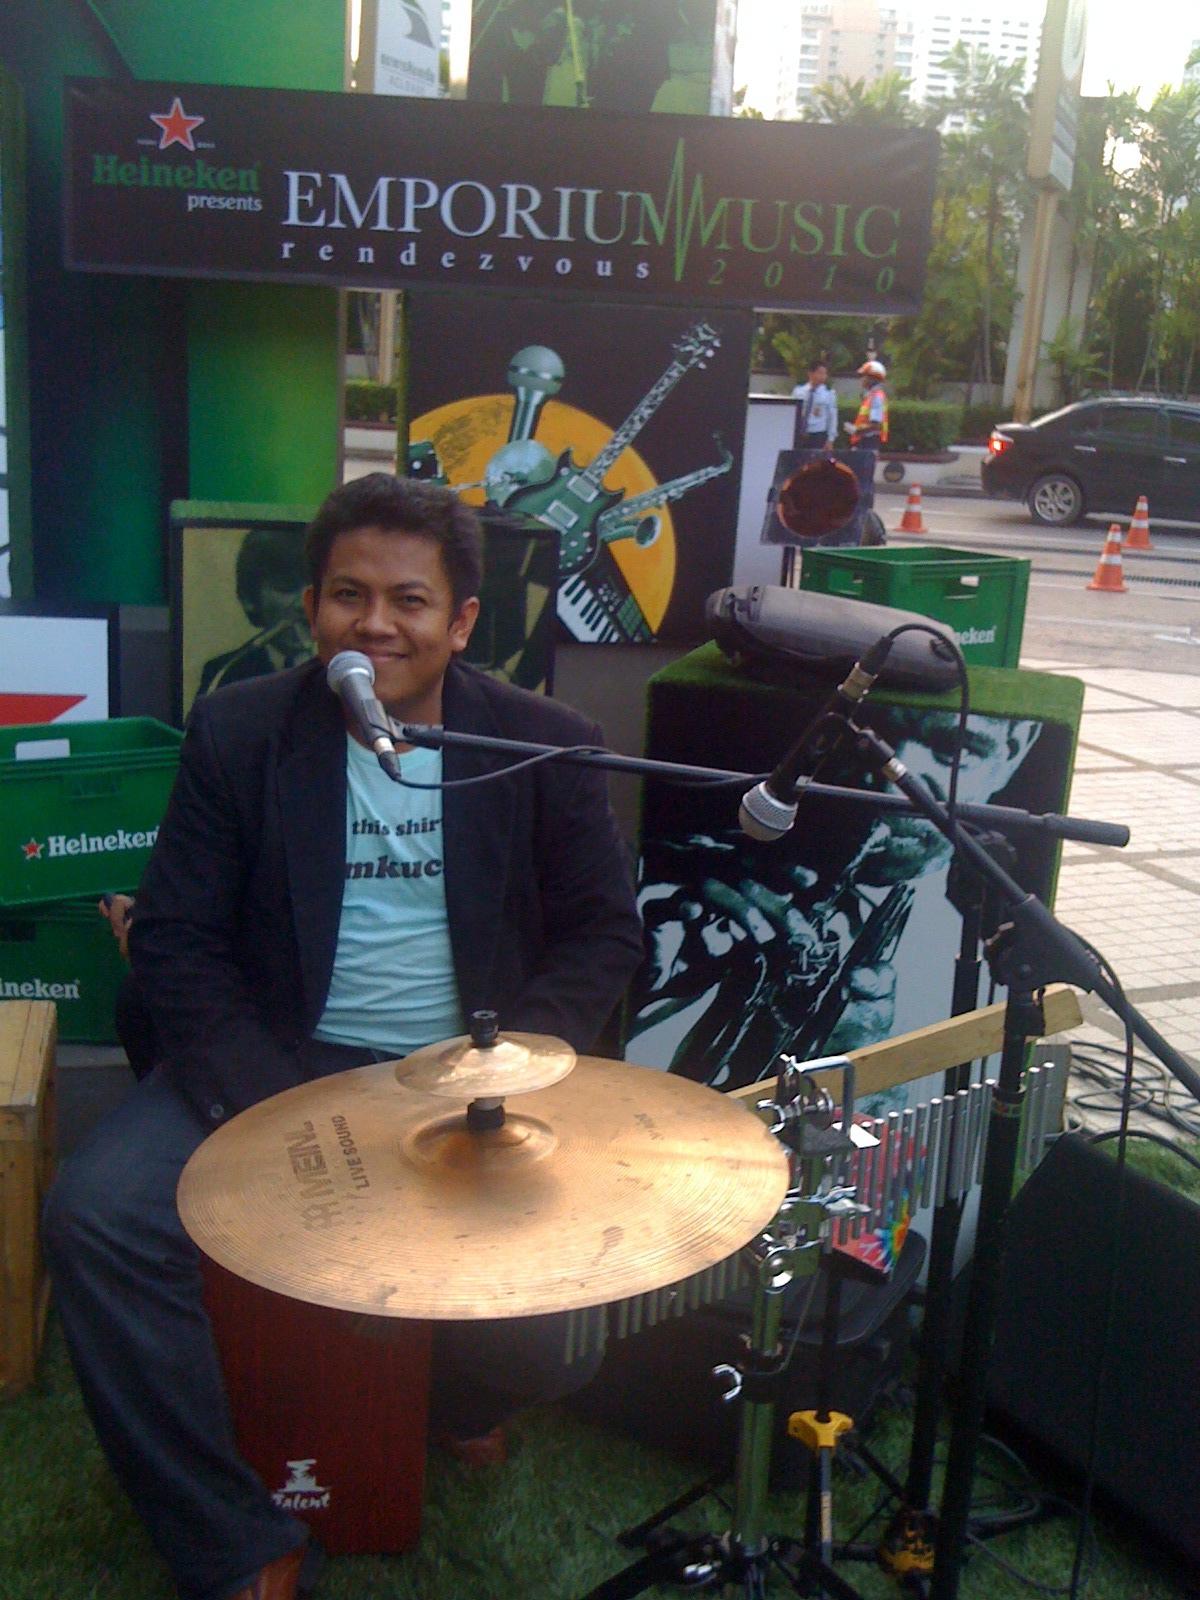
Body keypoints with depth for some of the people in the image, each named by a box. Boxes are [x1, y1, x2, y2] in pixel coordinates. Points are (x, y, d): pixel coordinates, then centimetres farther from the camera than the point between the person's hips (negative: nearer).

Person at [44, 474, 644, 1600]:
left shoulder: (546, 744, 0)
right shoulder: (239, 730, 0)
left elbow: (603, 933, 3)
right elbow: (176, 940, -2)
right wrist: (266, 1105, -17)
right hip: (276, 1062, 1)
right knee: (94, 1212, -23)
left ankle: (453, 1391, 19)